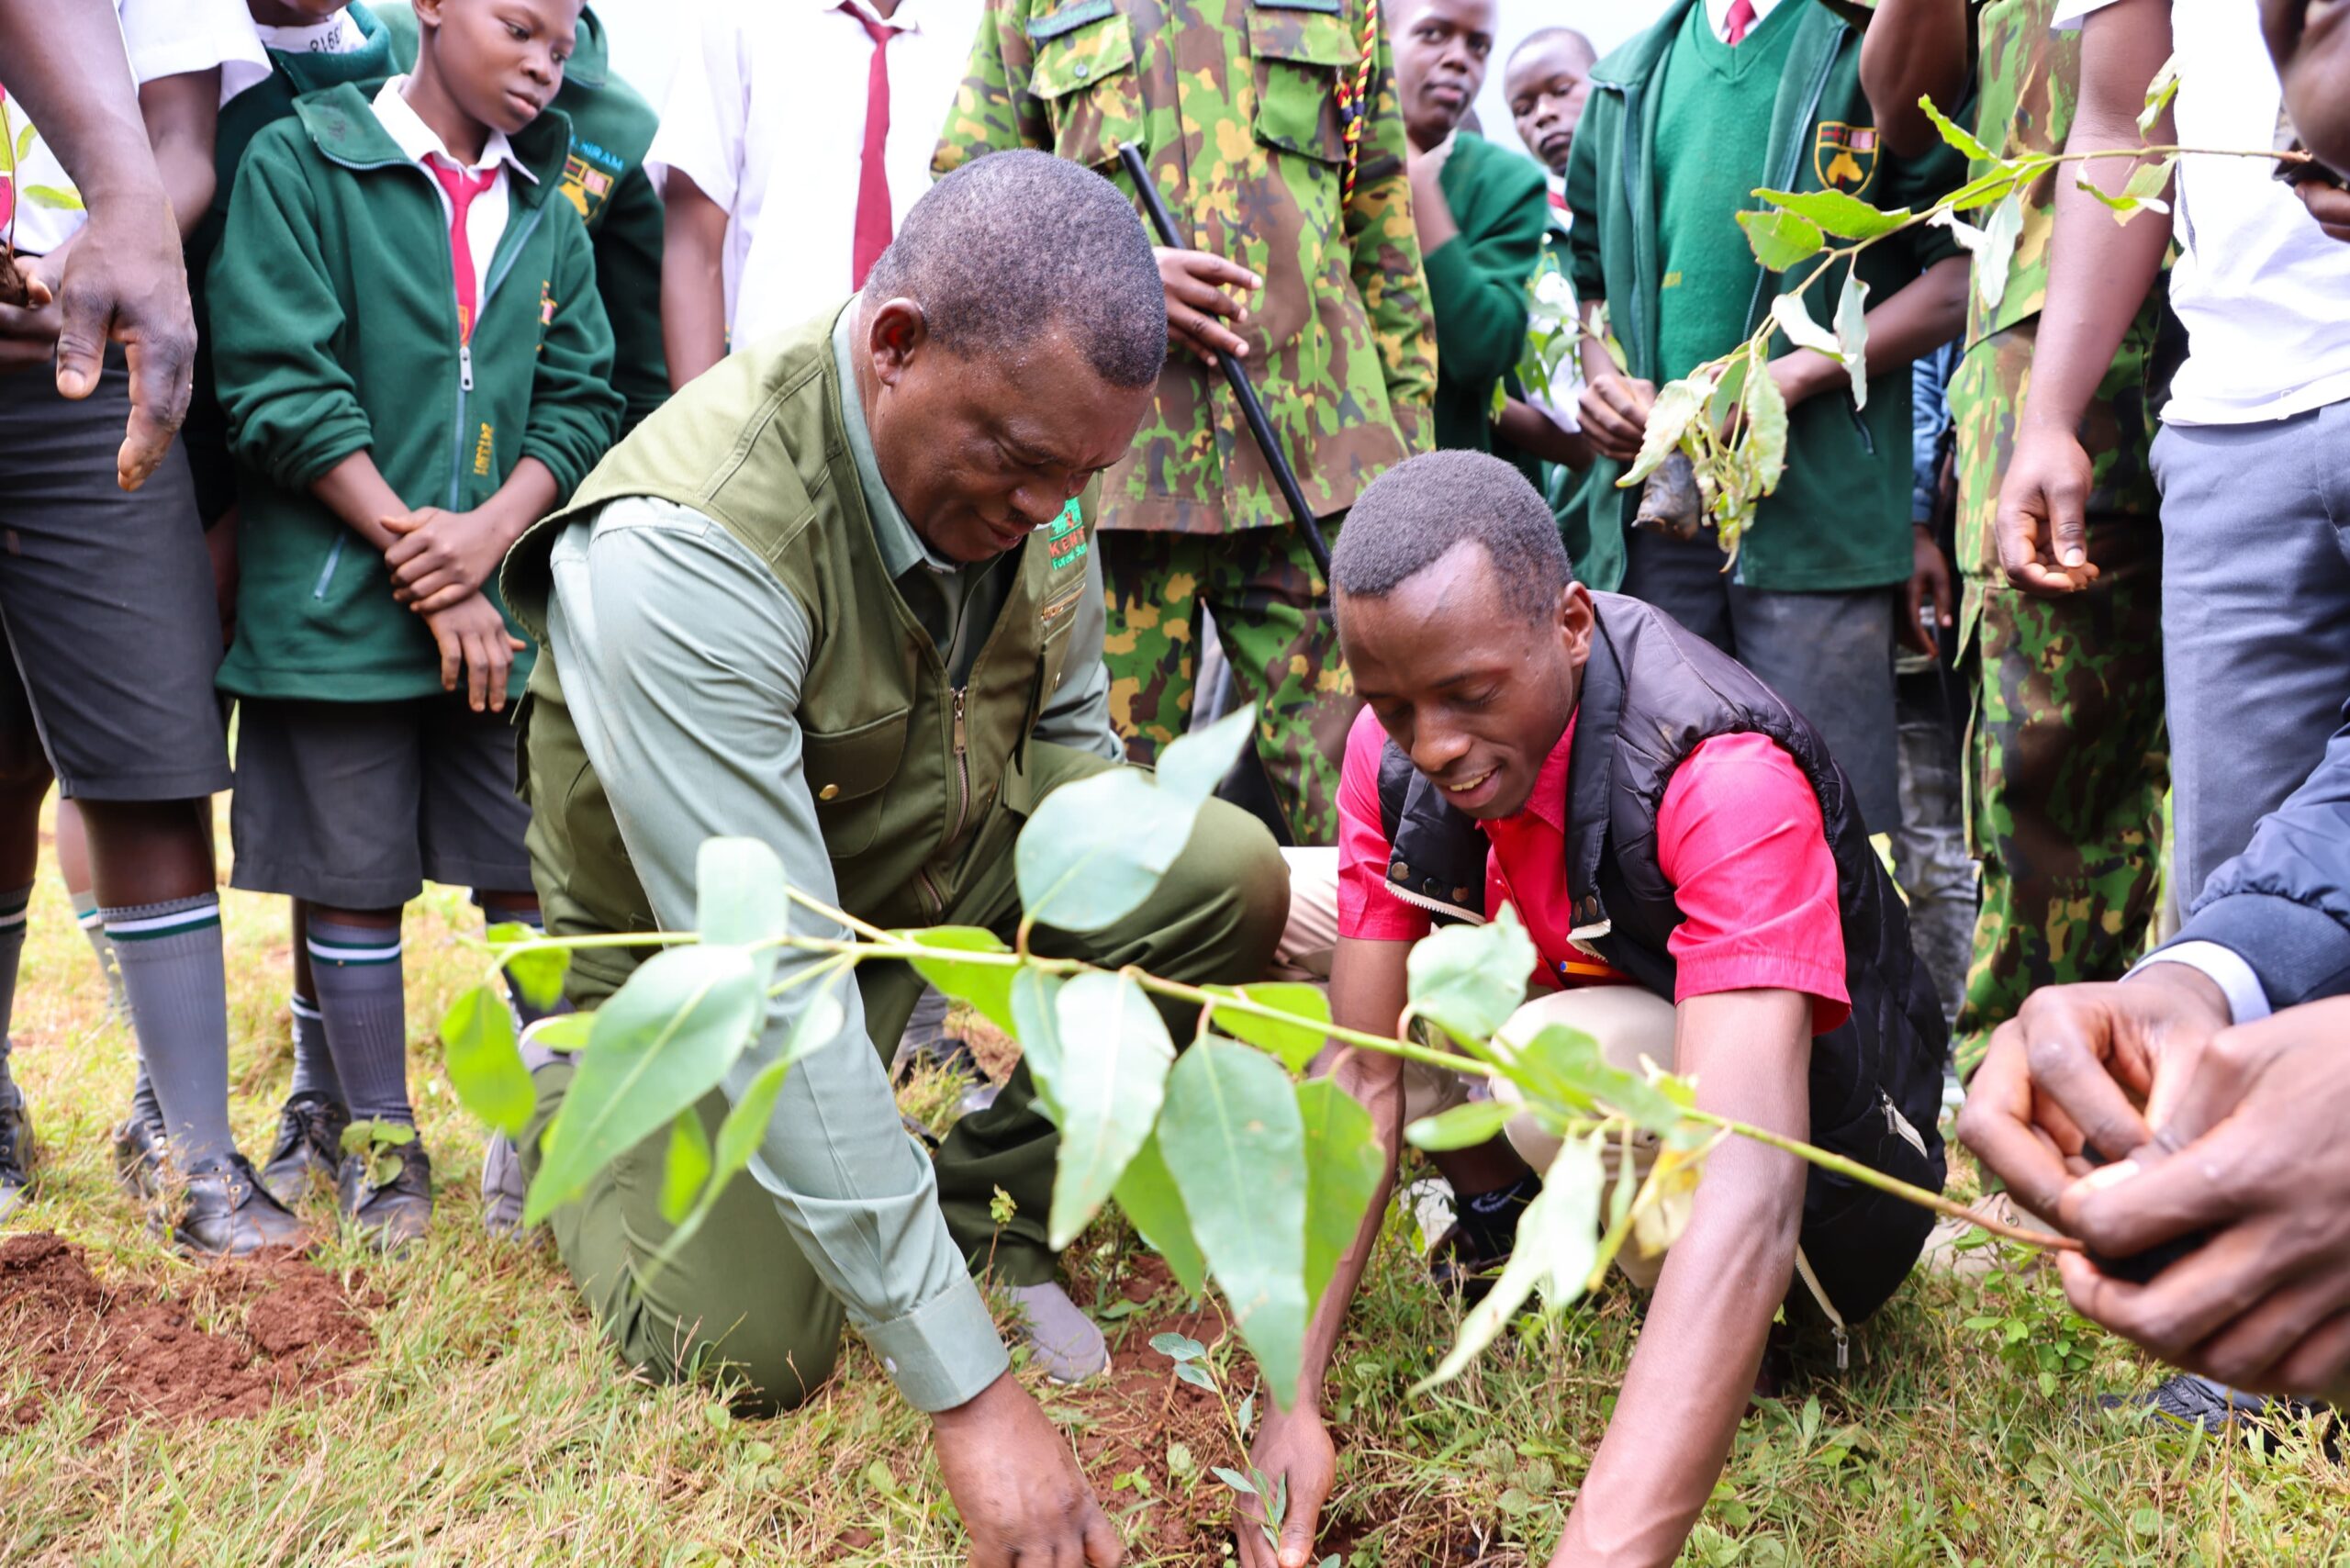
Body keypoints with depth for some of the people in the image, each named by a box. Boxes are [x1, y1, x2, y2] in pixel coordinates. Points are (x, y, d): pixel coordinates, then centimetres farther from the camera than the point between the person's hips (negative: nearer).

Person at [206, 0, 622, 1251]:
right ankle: (381, 1141, 19)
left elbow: (581, 401, 8)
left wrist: (489, 531, -10)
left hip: (508, 598, 4)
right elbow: (280, 386, -9)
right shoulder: (298, 164, -2)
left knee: (534, 867, 4)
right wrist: (415, 549, -12)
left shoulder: (549, 216, 12)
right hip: (336, 600, -3)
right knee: (353, 876, 5)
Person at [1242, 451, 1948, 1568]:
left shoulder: (1726, 781, -35)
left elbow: (1751, 1198, -45)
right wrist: (1292, 1406, -22)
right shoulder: (1397, 747, -15)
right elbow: (1362, 1075, -13)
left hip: (1823, 1193, -5)